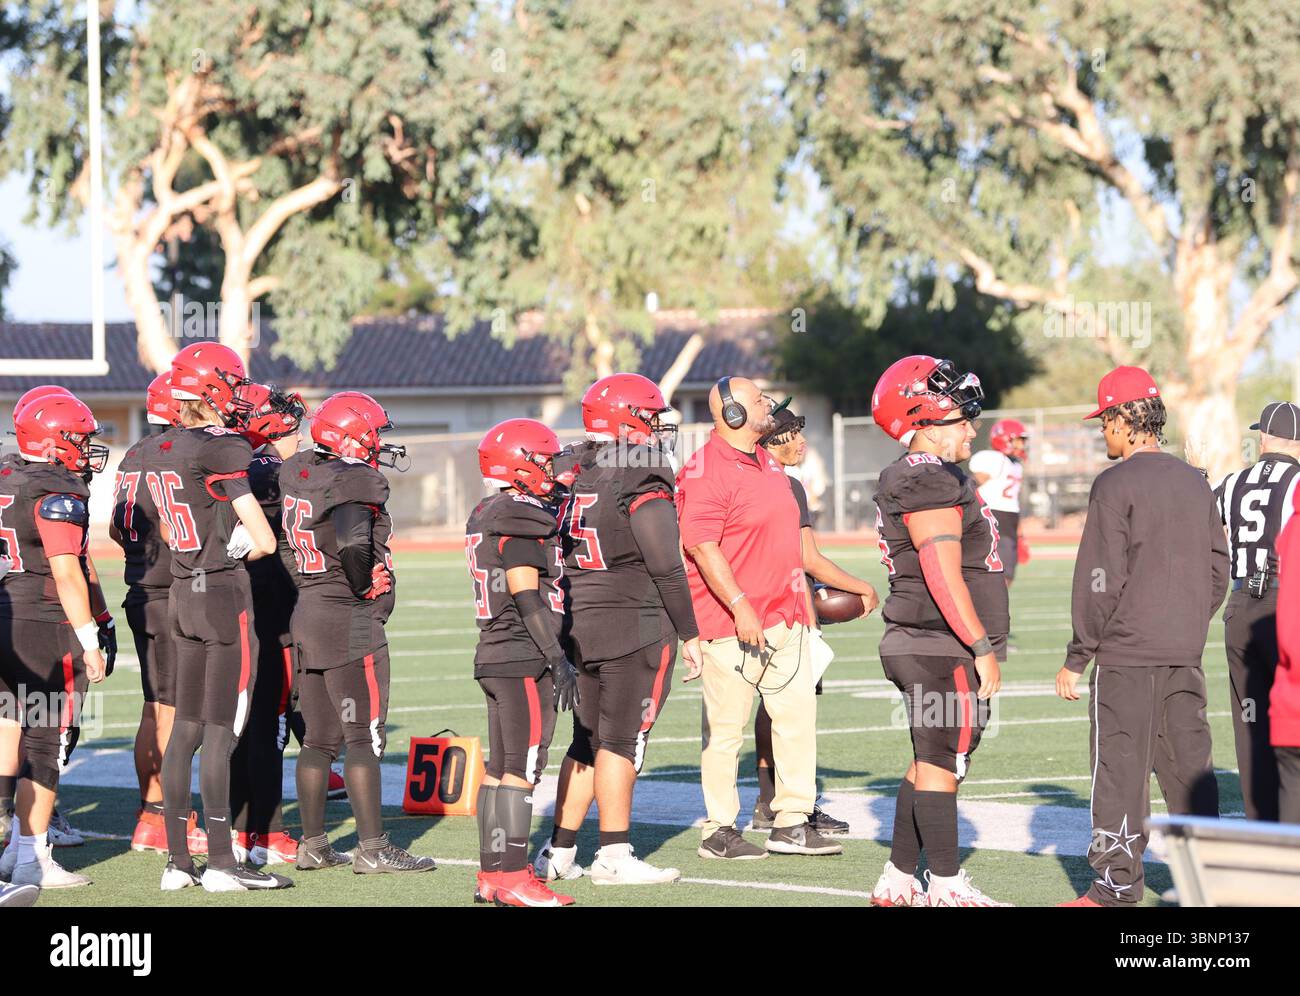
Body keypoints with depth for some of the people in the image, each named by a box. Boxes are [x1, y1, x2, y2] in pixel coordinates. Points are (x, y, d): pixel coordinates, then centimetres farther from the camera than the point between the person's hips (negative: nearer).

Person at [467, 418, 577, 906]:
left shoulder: (486, 518, 15)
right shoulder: (522, 521, -14)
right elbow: (527, 597, -18)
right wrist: (558, 659, -17)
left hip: (493, 655, 10)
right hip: (525, 658, -10)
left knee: (500, 767, 12)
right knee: (521, 767, -8)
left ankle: (492, 873, 15)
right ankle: (511, 878, -9)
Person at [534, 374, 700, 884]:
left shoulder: (576, 478, 9)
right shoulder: (643, 485, -13)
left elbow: (561, 559, 13)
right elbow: (666, 568, -15)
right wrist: (690, 635, -6)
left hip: (583, 627, 7)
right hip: (638, 631, -7)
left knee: (587, 741, 13)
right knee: (621, 742, -2)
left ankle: (559, 852, 15)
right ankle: (613, 856, 1)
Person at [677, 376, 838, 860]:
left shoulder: (765, 462, 15)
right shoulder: (706, 471, -15)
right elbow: (701, 547, -21)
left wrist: (801, 602, 24)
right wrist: (740, 607, -25)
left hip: (783, 617, 9)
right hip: (730, 621, -9)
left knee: (798, 714, 8)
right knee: (726, 728, 0)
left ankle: (791, 824, 14)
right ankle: (719, 830, 8)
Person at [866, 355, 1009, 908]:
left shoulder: (921, 478, 18)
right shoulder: (930, 483, -15)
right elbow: (945, 577, -21)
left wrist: (980, 644, 24)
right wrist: (982, 648, -19)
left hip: (921, 648, 11)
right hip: (944, 649, -11)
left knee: (931, 764, 14)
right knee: (941, 765, -4)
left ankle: (898, 881, 18)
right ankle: (946, 886, 1)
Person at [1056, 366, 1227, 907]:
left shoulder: (1115, 485, -11)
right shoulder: (1196, 482, 10)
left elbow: (1100, 582, -13)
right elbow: (1217, 572, 14)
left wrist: (1077, 658, -7)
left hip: (1126, 655, -6)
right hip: (1185, 657, 6)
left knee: (1121, 767, -2)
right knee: (1188, 767, 10)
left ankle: (1116, 887, 0)